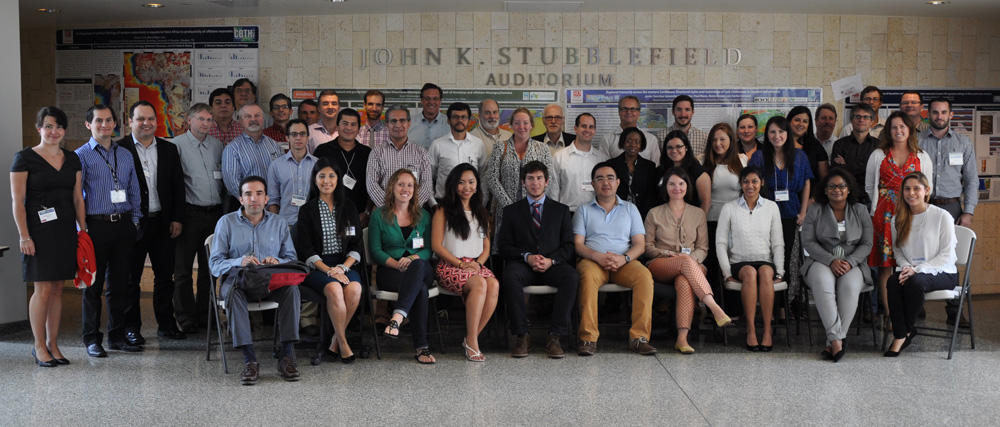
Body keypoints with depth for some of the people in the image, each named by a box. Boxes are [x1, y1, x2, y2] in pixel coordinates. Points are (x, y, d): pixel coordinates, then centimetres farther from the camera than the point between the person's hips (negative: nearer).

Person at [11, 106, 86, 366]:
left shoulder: (72, 159, 11)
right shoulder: (25, 158, -4)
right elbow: (17, 201, -7)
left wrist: (83, 230, 7)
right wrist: (24, 236, -13)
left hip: (65, 229, 5)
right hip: (39, 230, -5)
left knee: (58, 289, 7)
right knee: (43, 289, -4)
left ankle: (53, 344, 16)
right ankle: (39, 346, 9)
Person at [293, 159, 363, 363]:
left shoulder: (349, 207, 13)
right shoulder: (307, 210, 6)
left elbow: (357, 245, 9)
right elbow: (305, 249, -2)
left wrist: (343, 267, -10)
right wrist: (328, 270, -16)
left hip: (344, 264, 2)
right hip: (316, 267, -2)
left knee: (354, 288, -31)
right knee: (334, 288, -34)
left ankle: (335, 341, -14)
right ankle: (343, 342, -20)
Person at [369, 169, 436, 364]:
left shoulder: (423, 215, 17)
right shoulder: (379, 215, 9)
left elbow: (429, 249, 11)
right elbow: (376, 251, 3)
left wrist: (413, 258, -13)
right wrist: (397, 264, -15)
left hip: (422, 269, 2)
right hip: (390, 270, -2)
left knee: (418, 265, -40)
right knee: (420, 288, -37)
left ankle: (397, 317, -54)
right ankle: (421, 347, -41)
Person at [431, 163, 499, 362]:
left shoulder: (481, 212, 22)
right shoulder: (444, 211, 7)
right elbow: (436, 245, -1)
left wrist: (478, 262, -3)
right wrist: (461, 264, -11)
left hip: (476, 265, 4)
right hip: (450, 266, -4)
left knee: (494, 285, -31)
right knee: (480, 284, -35)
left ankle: (471, 339, -22)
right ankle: (472, 342, -29)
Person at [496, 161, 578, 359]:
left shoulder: (561, 210, 18)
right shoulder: (511, 210, 17)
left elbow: (568, 245, 10)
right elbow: (504, 246, 8)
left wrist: (551, 260, -11)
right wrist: (527, 257, -11)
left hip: (553, 265, 1)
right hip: (523, 263, 0)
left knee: (571, 277, -33)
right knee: (510, 276, -36)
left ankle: (555, 336, -30)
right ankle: (522, 335, -29)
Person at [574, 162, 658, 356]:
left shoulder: (630, 208, 20)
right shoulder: (584, 210, 17)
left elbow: (640, 244, 10)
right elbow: (578, 244, 6)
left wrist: (624, 258, -12)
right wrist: (598, 257, -15)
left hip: (624, 262, 1)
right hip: (593, 260, -1)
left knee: (644, 275, -31)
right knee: (588, 276, -37)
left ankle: (639, 336, -29)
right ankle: (588, 338, -36)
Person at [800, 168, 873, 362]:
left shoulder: (861, 210, 11)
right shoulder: (814, 210, 7)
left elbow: (866, 244, 7)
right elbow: (808, 242, -1)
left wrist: (850, 262, -12)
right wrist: (831, 261, -15)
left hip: (853, 264, 1)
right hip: (821, 261, -1)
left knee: (850, 287, -34)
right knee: (822, 284, -37)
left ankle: (832, 342, -31)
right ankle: (836, 339, -39)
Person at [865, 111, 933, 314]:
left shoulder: (922, 157, 11)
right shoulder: (878, 155, 10)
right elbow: (869, 187, 12)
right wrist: (879, 207, 5)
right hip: (885, 214, 0)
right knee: (885, 262, -4)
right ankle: (888, 312, 1)